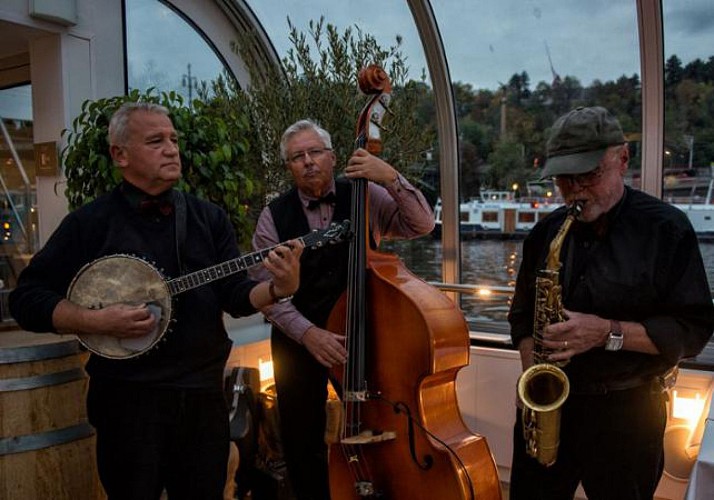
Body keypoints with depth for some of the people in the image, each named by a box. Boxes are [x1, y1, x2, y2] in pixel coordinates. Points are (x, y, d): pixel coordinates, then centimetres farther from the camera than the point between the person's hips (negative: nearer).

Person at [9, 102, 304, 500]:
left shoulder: (209, 218, 6)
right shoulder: (90, 223, -3)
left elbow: (235, 295, 0)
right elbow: (26, 299, -3)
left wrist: (277, 289, -21)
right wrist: (98, 321, -18)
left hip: (204, 392, 3)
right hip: (127, 396, -3)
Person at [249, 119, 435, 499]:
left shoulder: (365, 198, -2)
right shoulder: (273, 217, -3)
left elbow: (422, 225, -10)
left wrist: (391, 178, -25)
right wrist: (307, 332, -22)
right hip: (298, 341, 1)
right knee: (302, 443, 9)